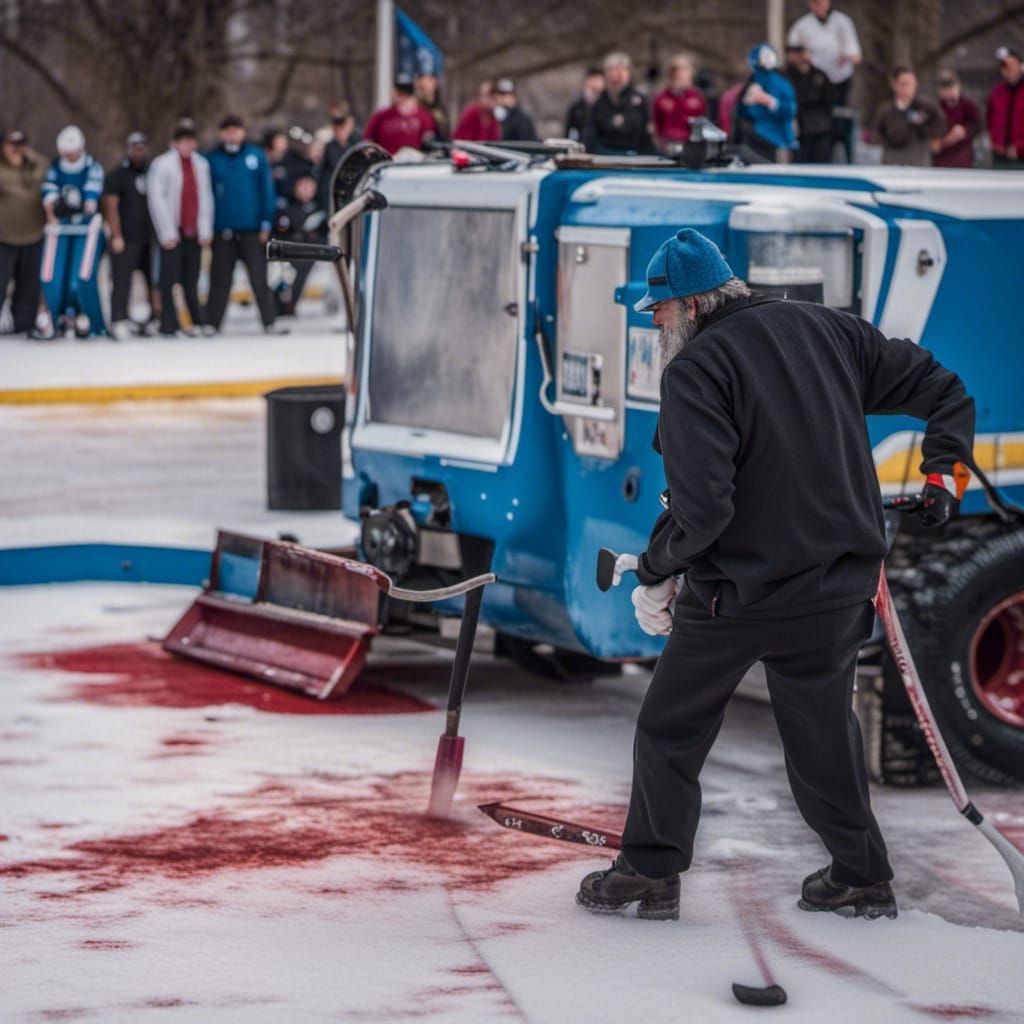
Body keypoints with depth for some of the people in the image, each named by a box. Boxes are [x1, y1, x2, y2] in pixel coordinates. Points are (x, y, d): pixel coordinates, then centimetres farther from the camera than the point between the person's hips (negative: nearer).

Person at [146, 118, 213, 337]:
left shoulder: (201, 164, 9)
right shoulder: (162, 165, -5)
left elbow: (206, 198, 12)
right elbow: (156, 199, -7)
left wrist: (205, 230, 5)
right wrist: (167, 233, -9)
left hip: (194, 232, 4)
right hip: (173, 232, -4)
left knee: (191, 280, 6)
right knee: (169, 280, -4)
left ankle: (196, 322, 9)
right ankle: (169, 325, -1)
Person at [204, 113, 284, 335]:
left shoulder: (256, 156, 4)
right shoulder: (211, 159, 3)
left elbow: (267, 190, 4)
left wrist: (266, 223, -3)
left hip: (252, 230, 0)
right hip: (223, 233, 0)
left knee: (259, 279, 0)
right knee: (220, 281, 4)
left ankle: (269, 322, 2)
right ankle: (212, 324, 9)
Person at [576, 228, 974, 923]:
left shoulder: (696, 368, -14)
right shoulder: (826, 330, 4)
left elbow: (701, 505, -21)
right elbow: (941, 389, 10)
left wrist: (655, 571, -6)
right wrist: (943, 474, 17)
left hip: (734, 593, -6)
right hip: (840, 586, 6)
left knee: (671, 729, 10)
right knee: (825, 729, 17)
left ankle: (652, 871, 16)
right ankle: (863, 877, 23)